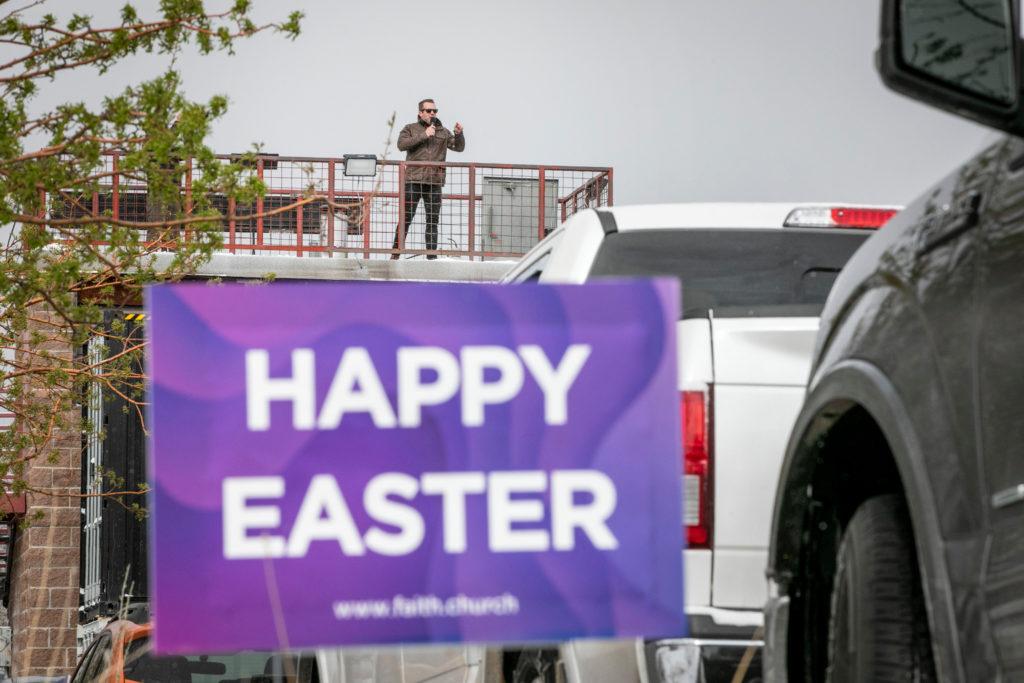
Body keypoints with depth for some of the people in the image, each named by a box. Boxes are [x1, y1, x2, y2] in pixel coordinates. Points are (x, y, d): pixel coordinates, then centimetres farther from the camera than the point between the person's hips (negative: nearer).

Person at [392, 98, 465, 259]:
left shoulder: (443, 132, 15)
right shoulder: (410, 129, 8)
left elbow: (459, 147, 9)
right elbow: (402, 144, -9)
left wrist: (459, 134, -11)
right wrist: (424, 135, -13)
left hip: (434, 182, 3)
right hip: (413, 180, -3)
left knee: (433, 221, 4)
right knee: (405, 218, -2)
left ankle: (432, 256, 8)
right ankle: (395, 254, 3)